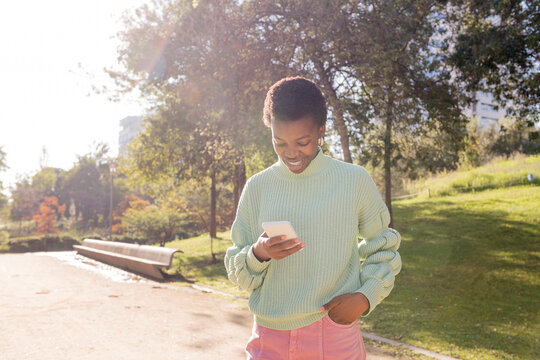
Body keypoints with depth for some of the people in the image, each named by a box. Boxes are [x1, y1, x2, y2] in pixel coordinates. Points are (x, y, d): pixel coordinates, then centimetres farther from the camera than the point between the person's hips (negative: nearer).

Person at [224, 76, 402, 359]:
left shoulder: (355, 181, -3)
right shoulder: (257, 187, 1)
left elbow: (383, 249, 9)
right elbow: (238, 272, 5)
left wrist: (366, 296, -7)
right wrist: (258, 254, -17)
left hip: (335, 336, -1)